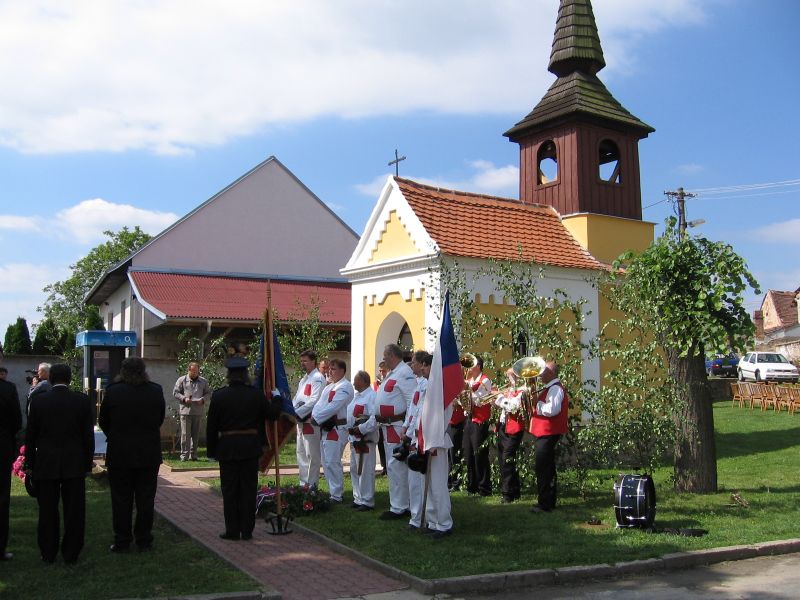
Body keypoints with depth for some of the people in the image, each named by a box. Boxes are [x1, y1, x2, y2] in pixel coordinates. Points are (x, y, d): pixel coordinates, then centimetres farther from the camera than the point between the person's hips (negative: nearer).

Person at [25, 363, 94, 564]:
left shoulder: (38, 401, -4)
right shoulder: (83, 401, -5)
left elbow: (30, 435, 0)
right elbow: (88, 436, -2)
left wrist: (30, 462, 10)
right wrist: (87, 463, 7)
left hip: (45, 464, 1)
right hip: (74, 464, 0)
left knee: (47, 511, 10)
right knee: (74, 511, 7)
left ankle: (48, 553, 17)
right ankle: (71, 554, 11)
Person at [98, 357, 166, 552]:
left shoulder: (113, 391, -10)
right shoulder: (156, 391, -5)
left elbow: (103, 421, 1)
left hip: (120, 454, -1)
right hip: (149, 454, 2)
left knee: (121, 501, 9)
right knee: (145, 500, 10)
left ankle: (122, 542, 13)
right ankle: (144, 541, 15)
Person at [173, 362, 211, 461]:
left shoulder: (204, 381, 11)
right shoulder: (182, 380, 4)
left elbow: (208, 393, 13)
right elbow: (175, 392, 3)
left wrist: (203, 399, -7)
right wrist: (184, 399, -13)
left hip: (198, 411, 3)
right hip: (185, 411, -3)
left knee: (196, 434, 7)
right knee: (185, 434, -5)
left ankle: (193, 455, 16)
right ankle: (184, 455, 1)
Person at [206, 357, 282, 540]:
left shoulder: (219, 396, -7)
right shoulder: (256, 395, -5)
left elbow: (211, 427, -3)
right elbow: (273, 414, 6)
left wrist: (212, 450, 7)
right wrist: (276, 397, 23)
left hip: (227, 448, -1)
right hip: (250, 448, 1)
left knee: (230, 491, 7)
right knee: (248, 489, 9)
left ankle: (232, 531, 11)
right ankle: (247, 531, 13)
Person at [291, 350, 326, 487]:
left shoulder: (318, 378, -11)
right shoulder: (304, 379, 19)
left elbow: (314, 401, -19)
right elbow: (297, 398, 20)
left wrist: (297, 412, -19)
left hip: (312, 421, -10)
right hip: (301, 421, 10)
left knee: (312, 455, -4)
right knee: (301, 454, 15)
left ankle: (311, 485, 2)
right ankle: (304, 484, 24)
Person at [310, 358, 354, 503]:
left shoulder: (345, 387, -12)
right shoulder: (329, 387, 18)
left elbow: (333, 407, -21)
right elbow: (320, 404, 13)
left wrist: (317, 417, -16)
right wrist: (315, 414, -7)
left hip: (337, 429, -10)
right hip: (326, 428, 10)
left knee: (332, 463, -10)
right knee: (326, 462, 14)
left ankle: (336, 495, -2)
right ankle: (332, 491, 24)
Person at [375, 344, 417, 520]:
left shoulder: (404, 373, -16)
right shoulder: (392, 373, 17)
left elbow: (413, 402, -23)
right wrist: (379, 417, 16)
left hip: (397, 428, -11)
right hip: (388, 426, 11)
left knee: (396, 467, -7)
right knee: (395, 467, 16)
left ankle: (398, 508, 0)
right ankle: (402, 504, 26)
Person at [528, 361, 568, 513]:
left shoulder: (555, 389, -16)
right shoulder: (550, 388, 17)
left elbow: (552, 410, -29)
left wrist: (536, 403, -18)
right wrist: (535, 401, 6)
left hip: (548, 433, -11)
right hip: (544, 433, 11)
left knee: (542, 468, -8)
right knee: (546, 468, 17)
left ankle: (545, 504, -5)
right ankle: (549, 501, 26)